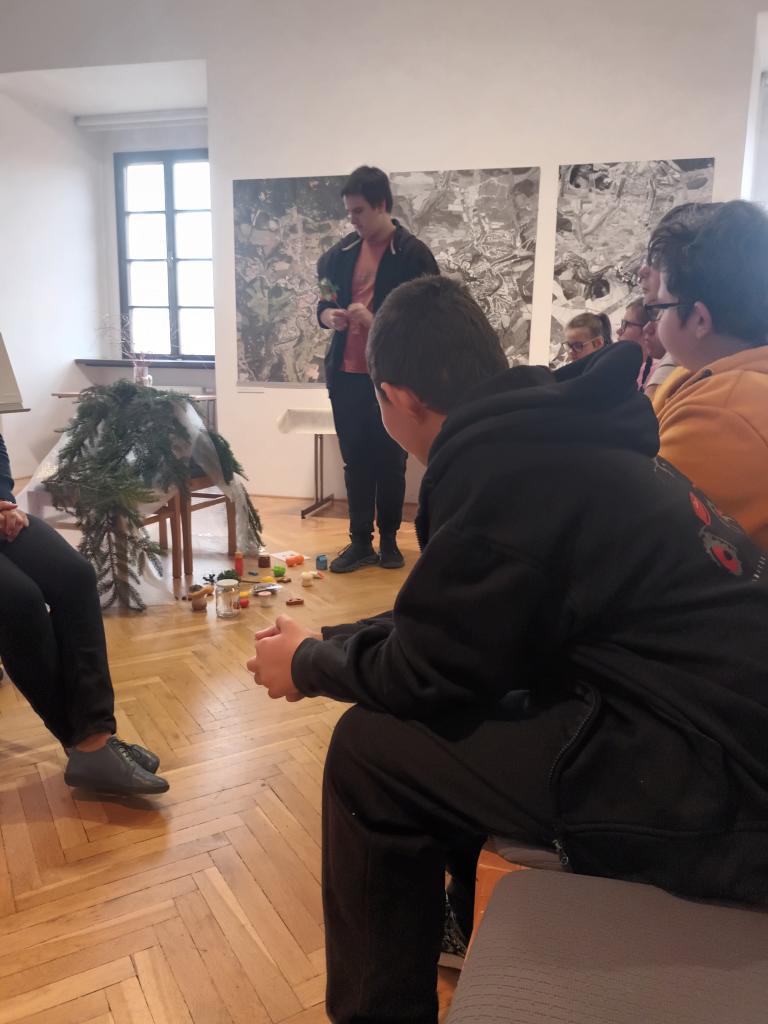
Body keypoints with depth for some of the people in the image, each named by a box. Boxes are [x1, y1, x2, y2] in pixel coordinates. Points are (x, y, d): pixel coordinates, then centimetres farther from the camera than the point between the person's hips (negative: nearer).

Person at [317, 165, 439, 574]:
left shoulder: (413, 254, -6)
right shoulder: (342, 251, 8)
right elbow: (324, 306, 14)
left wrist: (375, 322, -20)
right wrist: (330, 317, -9)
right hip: (346, 375, 4)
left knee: (390, 461, 7)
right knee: (355, 460, 8)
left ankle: (388, 539, 22)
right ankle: (360, 541, 18)